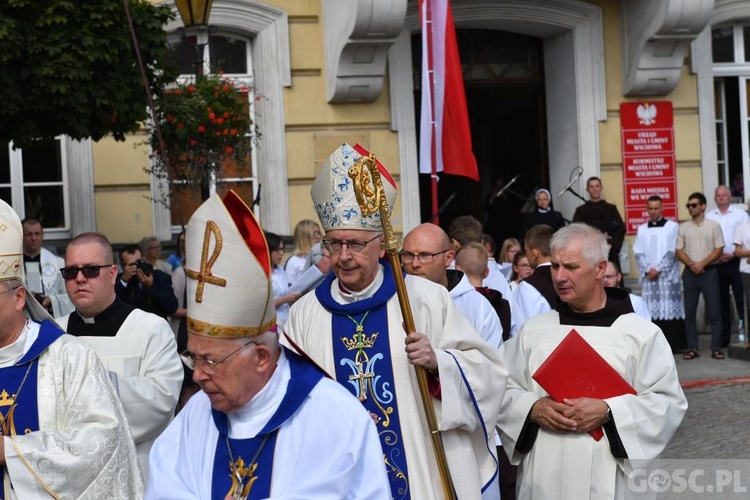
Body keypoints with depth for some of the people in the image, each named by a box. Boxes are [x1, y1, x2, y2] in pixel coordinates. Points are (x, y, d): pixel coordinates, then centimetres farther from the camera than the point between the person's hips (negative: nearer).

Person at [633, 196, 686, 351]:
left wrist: (658, 269, -10)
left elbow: (673, 252, -4)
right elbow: (638, 252, 7)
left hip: (668, 275, -3)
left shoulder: (672, 227, 2)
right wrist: (648, 269, -7)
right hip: (649, 276, 3)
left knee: (670, 309, -6)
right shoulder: (641, 229, 12)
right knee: (652, 310, -1)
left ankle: (673, 344, -2)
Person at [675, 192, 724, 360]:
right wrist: (691, 264, -10)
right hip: (689, 273, 3)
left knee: (714, 312, -4)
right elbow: (678, 251, 6)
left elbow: (719, 250, -3)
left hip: (709, 272, -2)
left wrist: (702, 264, -12)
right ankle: (693, 348, 7)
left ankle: (716, 348, 0)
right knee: (689, 312, 2)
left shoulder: (713, 226, 2)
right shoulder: (683, 227, 9)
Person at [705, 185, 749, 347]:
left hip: (736, 261, -3)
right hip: (716, 264, 3)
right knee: (721, 300, 7)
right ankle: (724, 336, 13)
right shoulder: (708, 216, 10)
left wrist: (733, 254, -11)